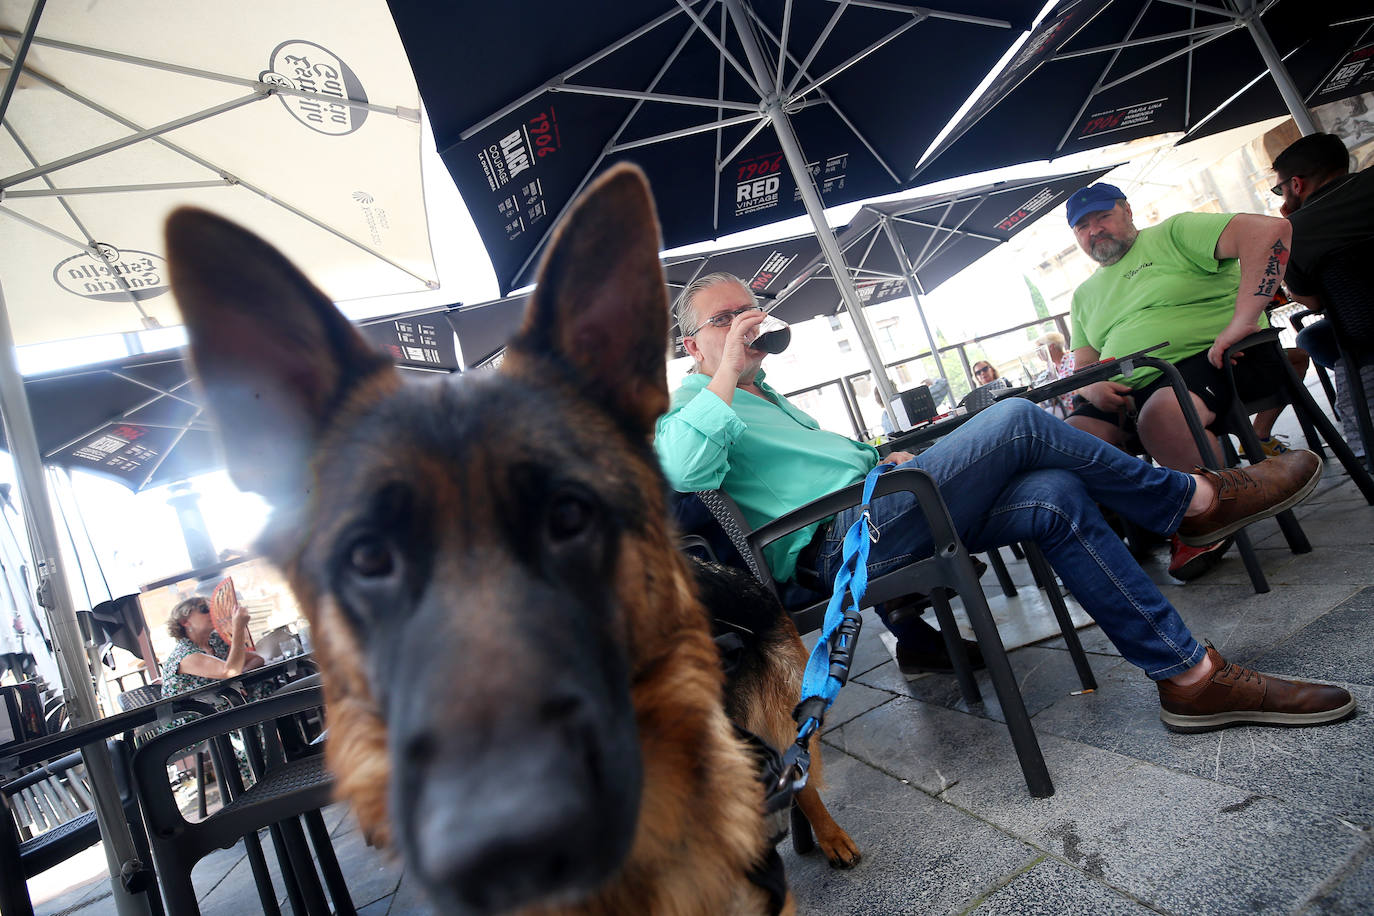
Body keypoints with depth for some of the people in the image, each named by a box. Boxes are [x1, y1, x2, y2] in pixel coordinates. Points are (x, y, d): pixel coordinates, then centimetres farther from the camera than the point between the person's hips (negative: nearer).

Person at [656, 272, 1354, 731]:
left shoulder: (766, 395, 30)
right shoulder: (689, 408, 2)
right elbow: (683, 469, -23)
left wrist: (883, 460, 12)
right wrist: (728, 369, -18)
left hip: (881, 509, 9)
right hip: (843, 541, -9)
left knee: (1056, 496, -11)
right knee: (1016, 421, -17)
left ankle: (1190, 676, -5)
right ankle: (1195, 501, 4)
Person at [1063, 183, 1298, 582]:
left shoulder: (1175, 233, 5)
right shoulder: (1084, 295, 23)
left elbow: (1271, 230, -10)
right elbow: (1082, 366, 20)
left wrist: (1242, 321, -21)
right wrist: (1094, 388, -6)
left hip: (1208, 358, -5)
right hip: (1130, 388, 6)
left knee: (1161, 414, -38)